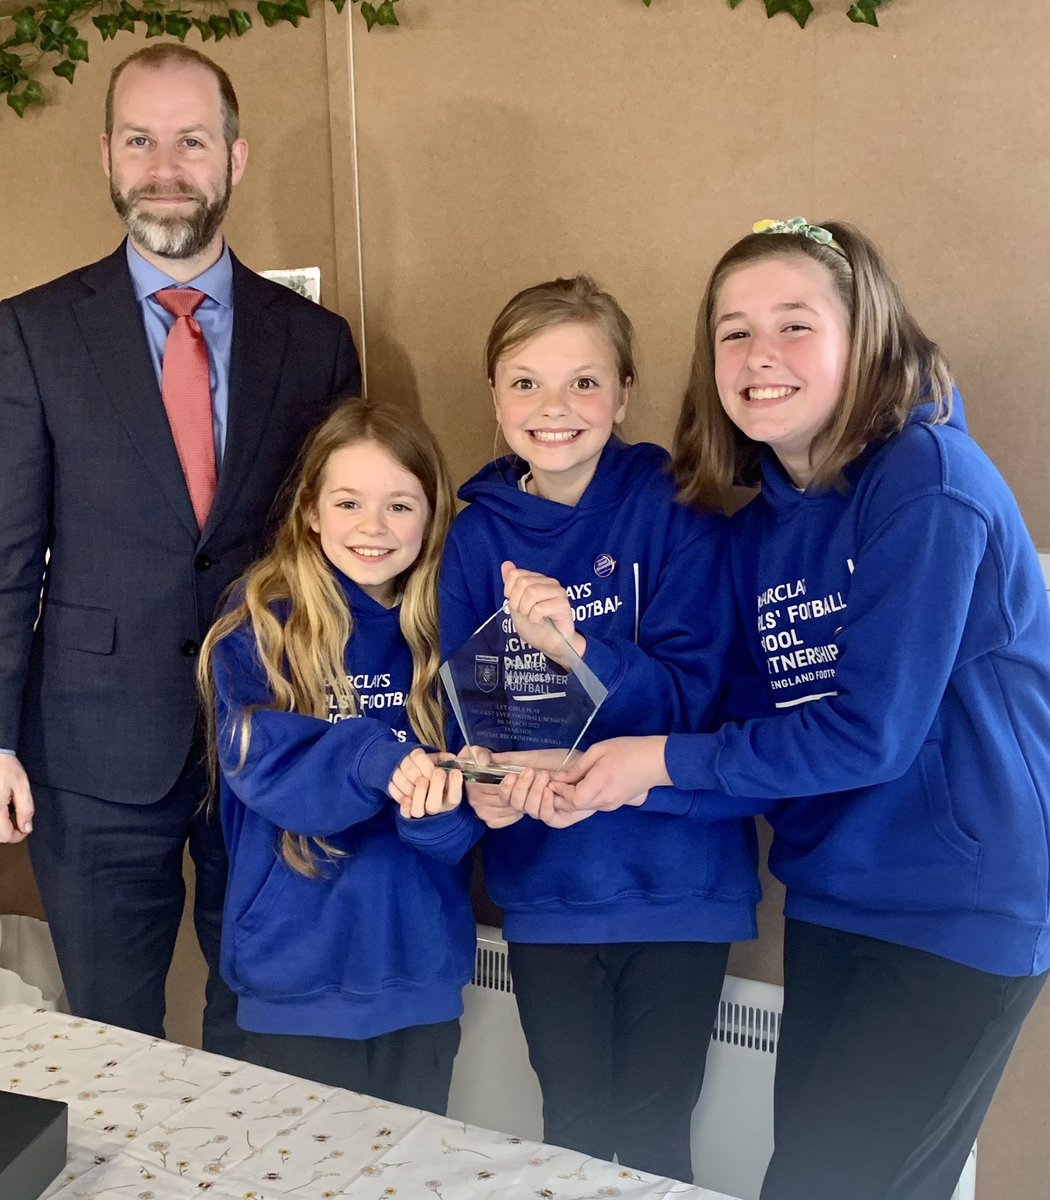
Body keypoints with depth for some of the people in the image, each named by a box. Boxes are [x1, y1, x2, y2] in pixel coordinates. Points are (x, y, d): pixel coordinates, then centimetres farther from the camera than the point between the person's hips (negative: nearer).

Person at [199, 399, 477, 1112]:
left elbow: (458, 827, -4)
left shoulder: (448, 630, 0)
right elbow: (263, 765, -20)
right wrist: (381, 760, -35)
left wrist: (438, 800, -26)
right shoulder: (259, 626, -7)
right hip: (297, 972, -2)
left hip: (421, 968, 3)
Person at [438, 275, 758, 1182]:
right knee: (574, 1127, 17)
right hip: (547, 885, 3)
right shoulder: (478, 535, 0)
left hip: (673, 878, -2)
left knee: (654, 1134, 11)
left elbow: (692, 696, -15)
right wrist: (486, 782, -20)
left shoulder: (674, 509, -10)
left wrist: (578, 647, -32)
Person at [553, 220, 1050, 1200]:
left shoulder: (927, 479, -17)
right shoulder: (758, 532, 5)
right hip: (833, 899, 7)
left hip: (961, 907, -7)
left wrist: (668, 761, -13)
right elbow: (765, 739, 4)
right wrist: (606, 777, -10)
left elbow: (870, 732, -21)